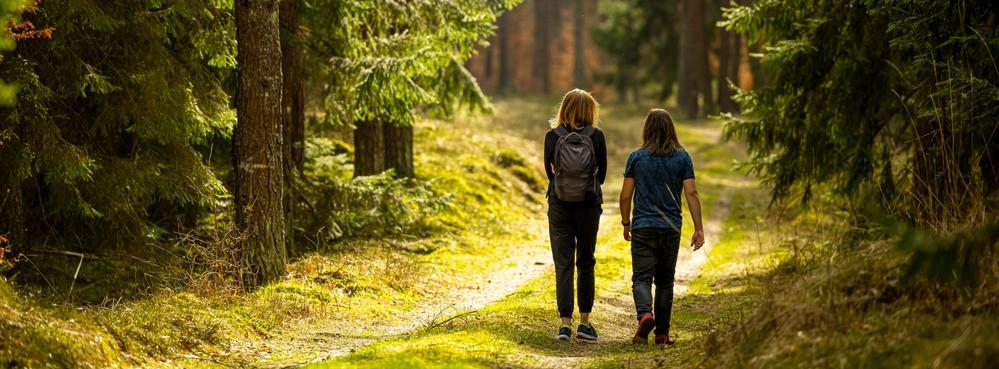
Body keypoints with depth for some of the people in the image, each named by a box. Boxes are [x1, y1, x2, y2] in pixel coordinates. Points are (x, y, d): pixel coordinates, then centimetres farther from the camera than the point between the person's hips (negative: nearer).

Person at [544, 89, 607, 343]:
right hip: (589, 206, 0)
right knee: (586, 264, 13)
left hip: (559, 206, 0)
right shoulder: (596, 137, -5)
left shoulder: (552, 136, -4)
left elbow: (549, 171, 5)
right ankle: (584, 322, 12)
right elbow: (602, 174, 3)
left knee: (563, 265, 2)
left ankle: (565, 323, -7)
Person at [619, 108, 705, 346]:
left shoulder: (636, 158, -1)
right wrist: (699, 229, -3)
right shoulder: (682, 158, 0)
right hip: (671, 228, 1)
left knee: (642, 278, -2)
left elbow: (626, 195, 0)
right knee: (665, 280, 12)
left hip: (643, 228, -1)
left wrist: (626, 224, 14)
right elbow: (691, 193, -5)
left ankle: (645, 314, -31)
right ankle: (662, 333, 14)